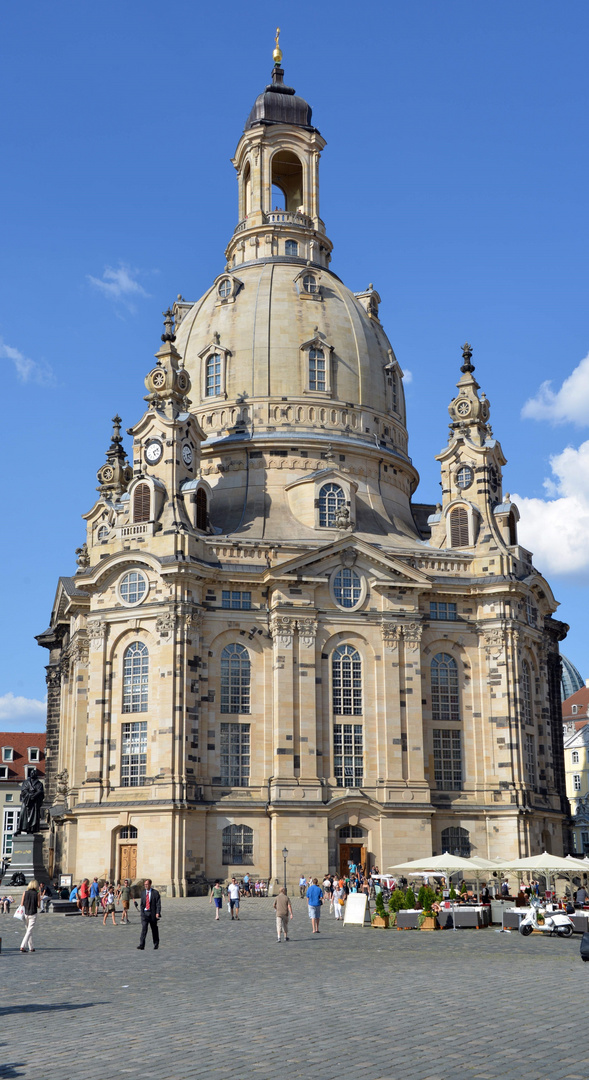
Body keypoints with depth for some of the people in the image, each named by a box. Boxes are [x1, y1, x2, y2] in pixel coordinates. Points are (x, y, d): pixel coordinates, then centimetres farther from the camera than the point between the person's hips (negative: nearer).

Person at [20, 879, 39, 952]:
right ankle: (22, 946, -15)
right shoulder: (37, 894, -6)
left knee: (29, 930, 16)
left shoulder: (25, 892, 0)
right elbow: (38, 905, -3)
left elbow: (22, 904, 0)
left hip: (25, 913, 3)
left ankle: (31, 948, 19)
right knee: (29, 931, -2)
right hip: (33, 914, -3)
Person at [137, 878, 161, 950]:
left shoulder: (155, 892, -4)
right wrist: (142, 911, 10)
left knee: (154, 929, 9)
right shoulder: (143, 892, 9)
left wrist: (157, 913, -16)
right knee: (144, 928, -12)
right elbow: (142, 903, 15)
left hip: (153, 913, -2)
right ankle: (141, 944, -18)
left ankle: (156, 944, 25)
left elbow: (158, 904, -7)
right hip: (144, 913, 2)